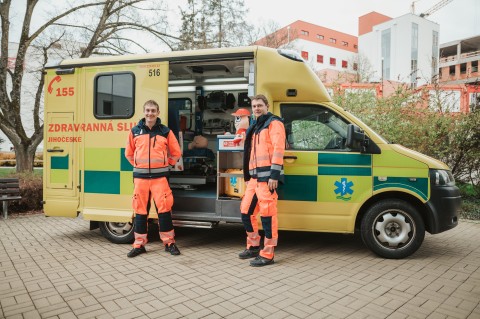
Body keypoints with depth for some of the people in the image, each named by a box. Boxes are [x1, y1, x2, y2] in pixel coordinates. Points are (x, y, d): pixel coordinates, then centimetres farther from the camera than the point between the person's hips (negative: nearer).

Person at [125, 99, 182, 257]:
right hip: (140, 176, 2)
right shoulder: (135, 131, 6)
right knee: (140, 210, 7)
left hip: (159, 176, -2)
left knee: (164, 208, -3)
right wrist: (138, 165, 11)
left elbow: (176, 153, 10)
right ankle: (139, 244, 18)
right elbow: (129, 153, 17)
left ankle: (169, 242, 11)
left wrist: (165, 165, 8)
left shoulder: (165, 131, 2)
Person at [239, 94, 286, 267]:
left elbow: (278, 149, -14)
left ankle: (267, 254, 3)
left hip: (267, 176, -9)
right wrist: (248, 176, 23)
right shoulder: (255, 127, 24)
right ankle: (253, 246, 27)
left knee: (267, 214, -6)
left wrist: (274, 174, -21)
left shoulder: (274, 123, -3)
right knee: (246, 211, 13)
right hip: (254, 177, 9)